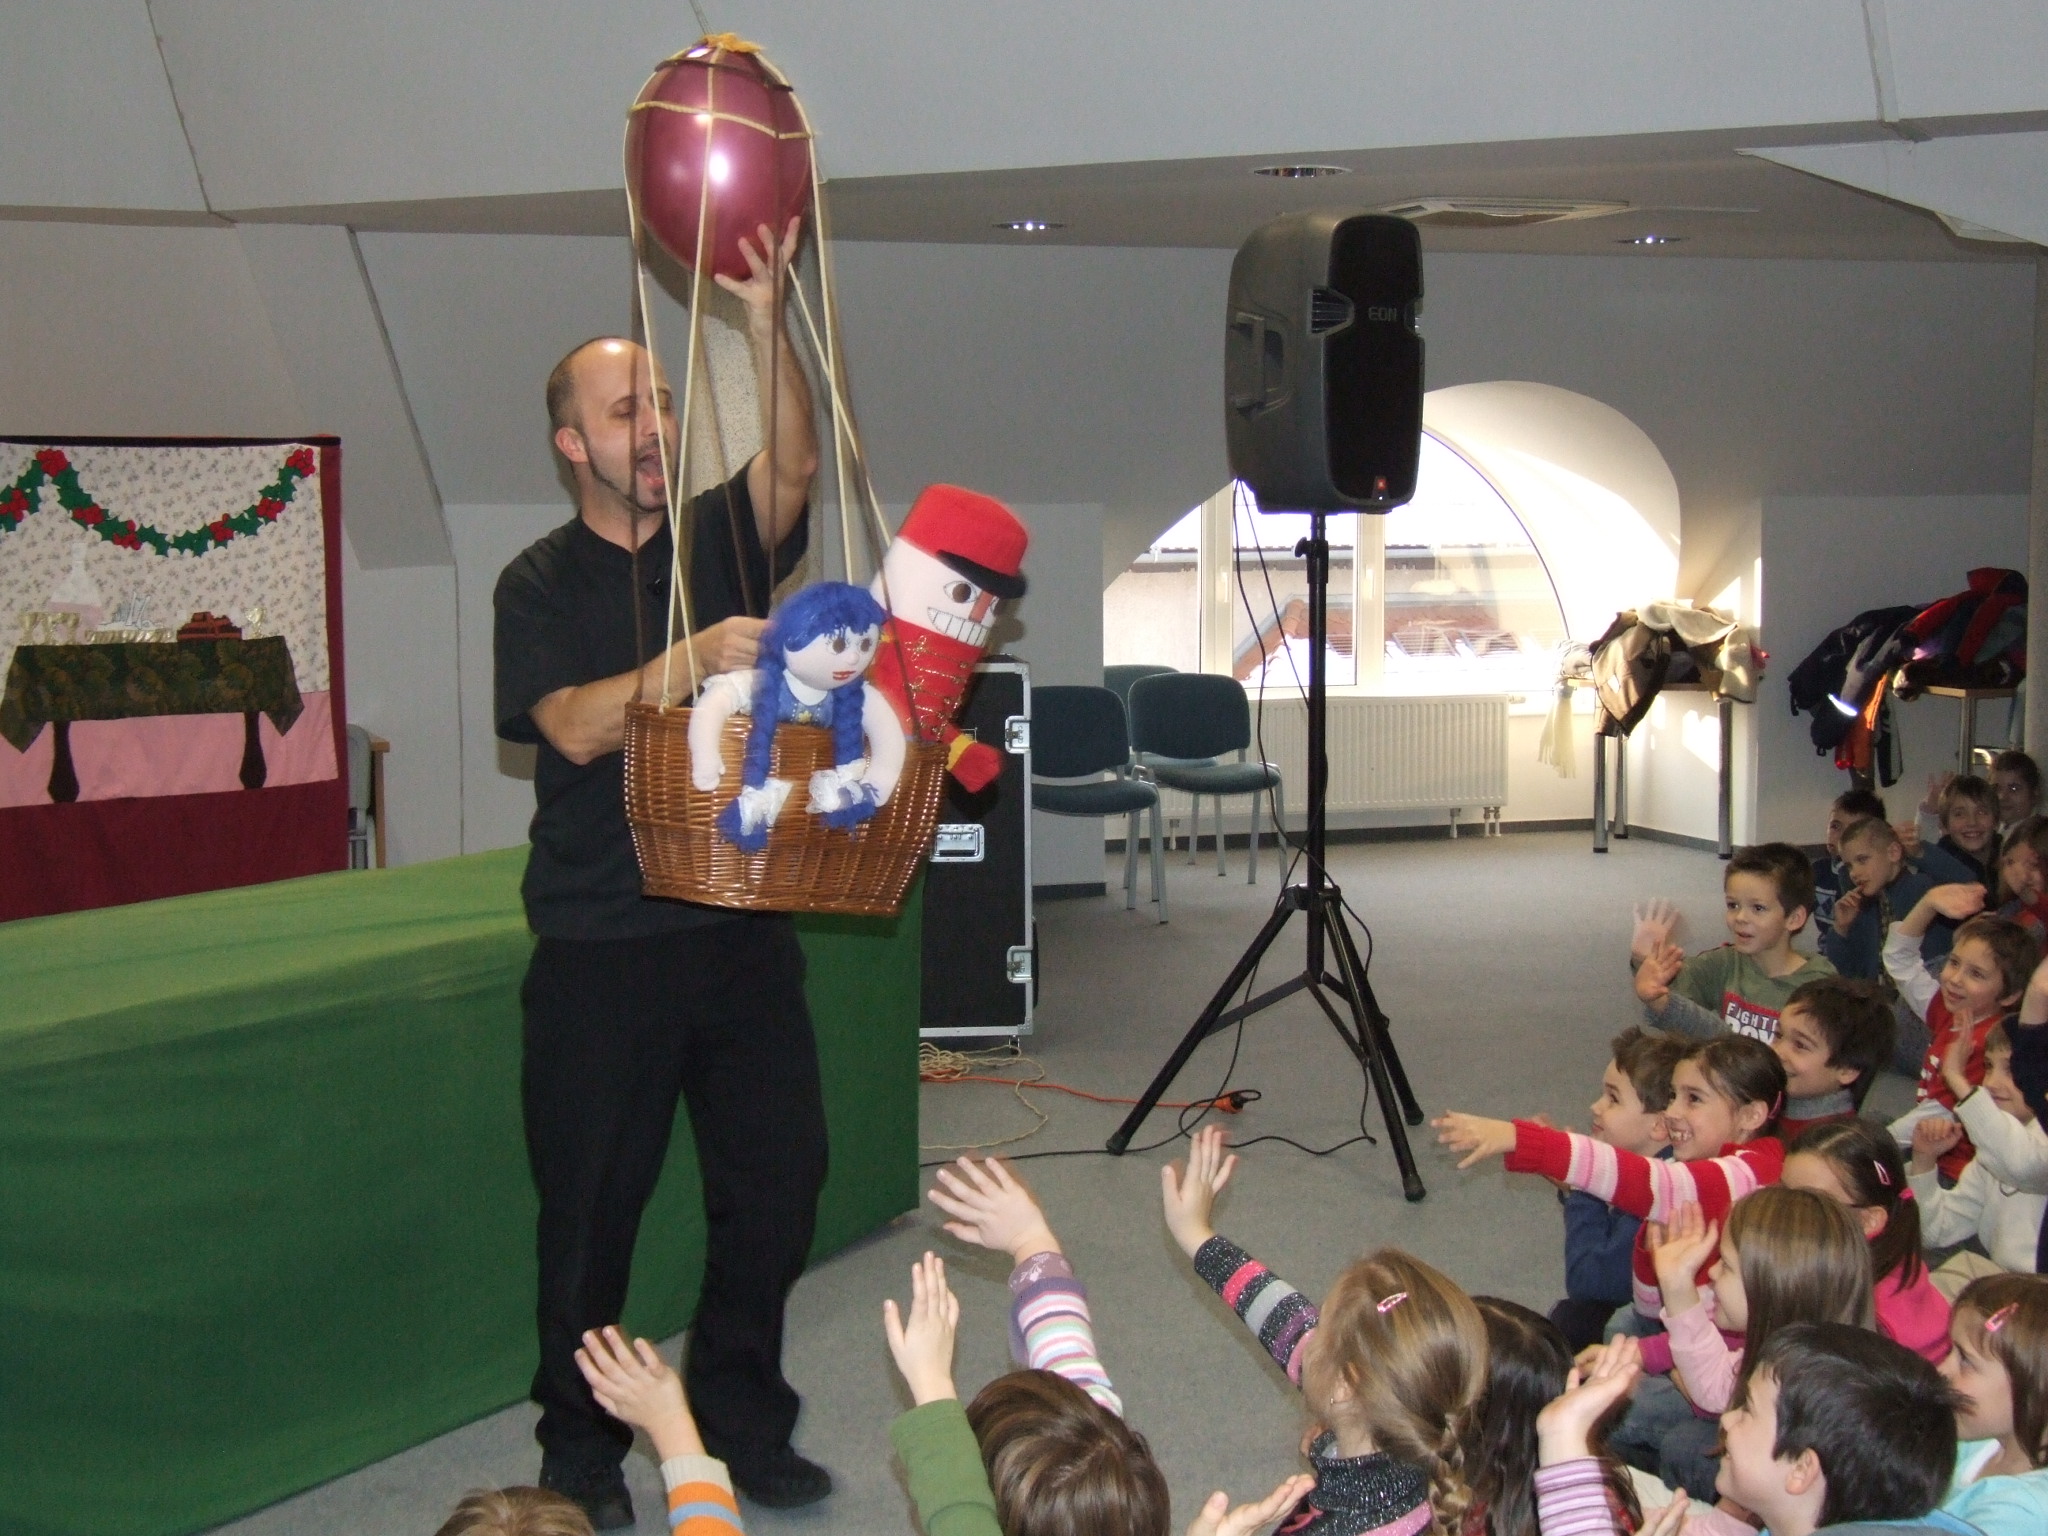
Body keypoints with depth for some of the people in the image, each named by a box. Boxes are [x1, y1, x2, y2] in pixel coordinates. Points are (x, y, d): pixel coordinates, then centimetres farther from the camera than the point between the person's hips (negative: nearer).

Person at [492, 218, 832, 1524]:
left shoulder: (724, 539, 8)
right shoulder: (542, 582, 1)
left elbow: (794, 466, -13)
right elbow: (576, 728, -14)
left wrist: (766, 318, -25)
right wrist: (689, 662, -29)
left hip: (743, 922, 3)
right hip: (602, 941, -3)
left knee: (779, 1179, 6)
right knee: (594, 1206, 4)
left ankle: (740, 1419, 23)